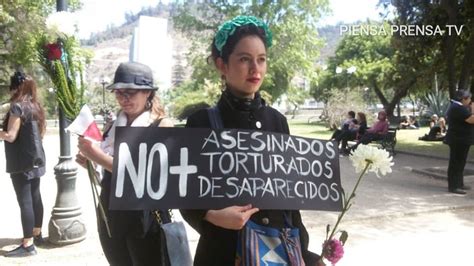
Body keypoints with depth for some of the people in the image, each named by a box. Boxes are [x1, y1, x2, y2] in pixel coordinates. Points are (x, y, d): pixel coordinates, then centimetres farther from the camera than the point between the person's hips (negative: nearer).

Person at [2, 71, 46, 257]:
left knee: (25, 201, -6)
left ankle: (28, 245, -2)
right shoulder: (36, 107, 11)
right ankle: (37, 235, 27)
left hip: (22, 162, -9)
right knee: (35, 197, 15)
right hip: (35, 160, 9)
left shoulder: (17, 106, -13)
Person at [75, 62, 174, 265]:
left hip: (145, 221, -5)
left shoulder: (162, 126, -10)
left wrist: (100, 157, -23)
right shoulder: (112, 126, 6)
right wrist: (89, 163, -4)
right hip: (110, 217, 5)